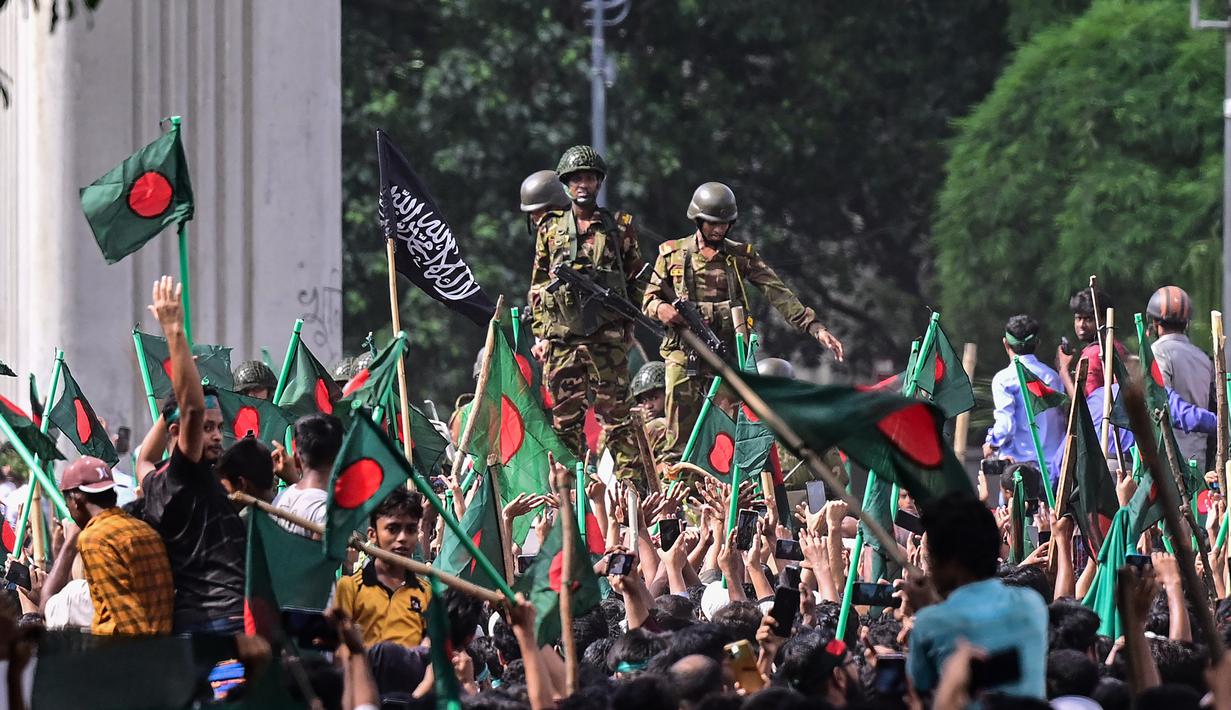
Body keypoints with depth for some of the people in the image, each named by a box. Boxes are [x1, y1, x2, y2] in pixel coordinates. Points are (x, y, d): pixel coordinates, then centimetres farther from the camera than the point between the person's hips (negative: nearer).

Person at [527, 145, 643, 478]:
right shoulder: (550, 228, 12)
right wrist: (540, 334, 7)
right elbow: (537, 285, 14)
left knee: (616, 413, -5)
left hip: (608, 336, -2)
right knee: (565, 418, 2)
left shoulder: (619, 227, 8)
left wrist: (629, 326, 0)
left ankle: (627, 479, -5)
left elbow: (635, 281, 10)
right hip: (561, 337, 2)